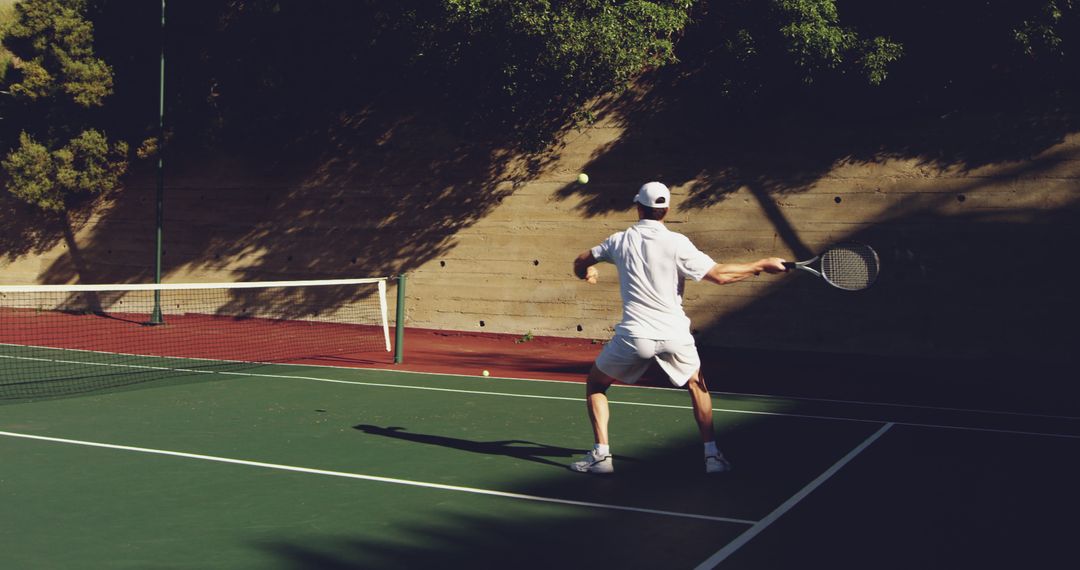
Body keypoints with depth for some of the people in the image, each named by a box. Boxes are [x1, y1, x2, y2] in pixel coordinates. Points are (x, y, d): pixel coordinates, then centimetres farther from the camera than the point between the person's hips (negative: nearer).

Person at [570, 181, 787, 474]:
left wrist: (586, 272, 42)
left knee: (595, 383, 20)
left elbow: (581, 262, 17)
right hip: (675, 335, 1)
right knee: (697, 385, 26)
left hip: (634, 335, 0)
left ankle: (600, 454, 7)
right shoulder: (677, 243, -5)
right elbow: (719, 275, -8)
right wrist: (762, 265, 3)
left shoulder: (620, 240, 3)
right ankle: (712, 455, 19)